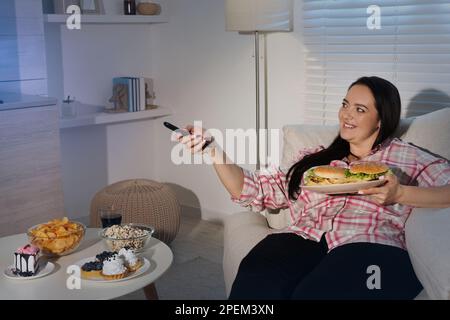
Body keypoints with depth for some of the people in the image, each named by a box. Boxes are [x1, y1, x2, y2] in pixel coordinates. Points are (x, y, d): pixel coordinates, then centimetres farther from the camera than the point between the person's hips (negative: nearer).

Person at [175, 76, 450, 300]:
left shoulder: (406, 157, 19)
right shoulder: (313, 159, 28)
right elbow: (255, 190, 20)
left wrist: (400, 194, -9)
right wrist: (213, 151, 8)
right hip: (303, 240, 3)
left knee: (313, 293, -37)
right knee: (254, 288, -32)